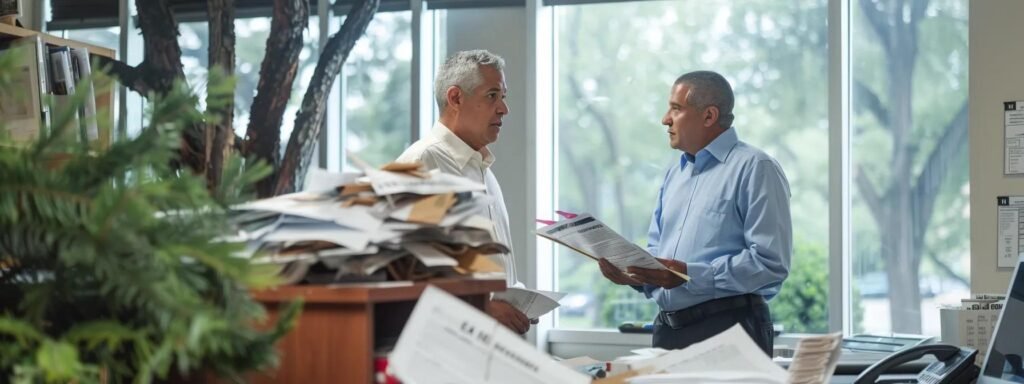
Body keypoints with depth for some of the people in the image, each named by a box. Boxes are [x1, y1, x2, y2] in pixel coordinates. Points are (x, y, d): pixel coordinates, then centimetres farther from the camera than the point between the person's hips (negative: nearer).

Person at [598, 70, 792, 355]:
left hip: (728, 328, -7)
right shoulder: (675, 173, 19)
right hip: (668, 329, 7)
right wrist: (633, 272, 0)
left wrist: (690, 275, -21)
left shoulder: (754, 168, -8)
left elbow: (770, 262, -17)